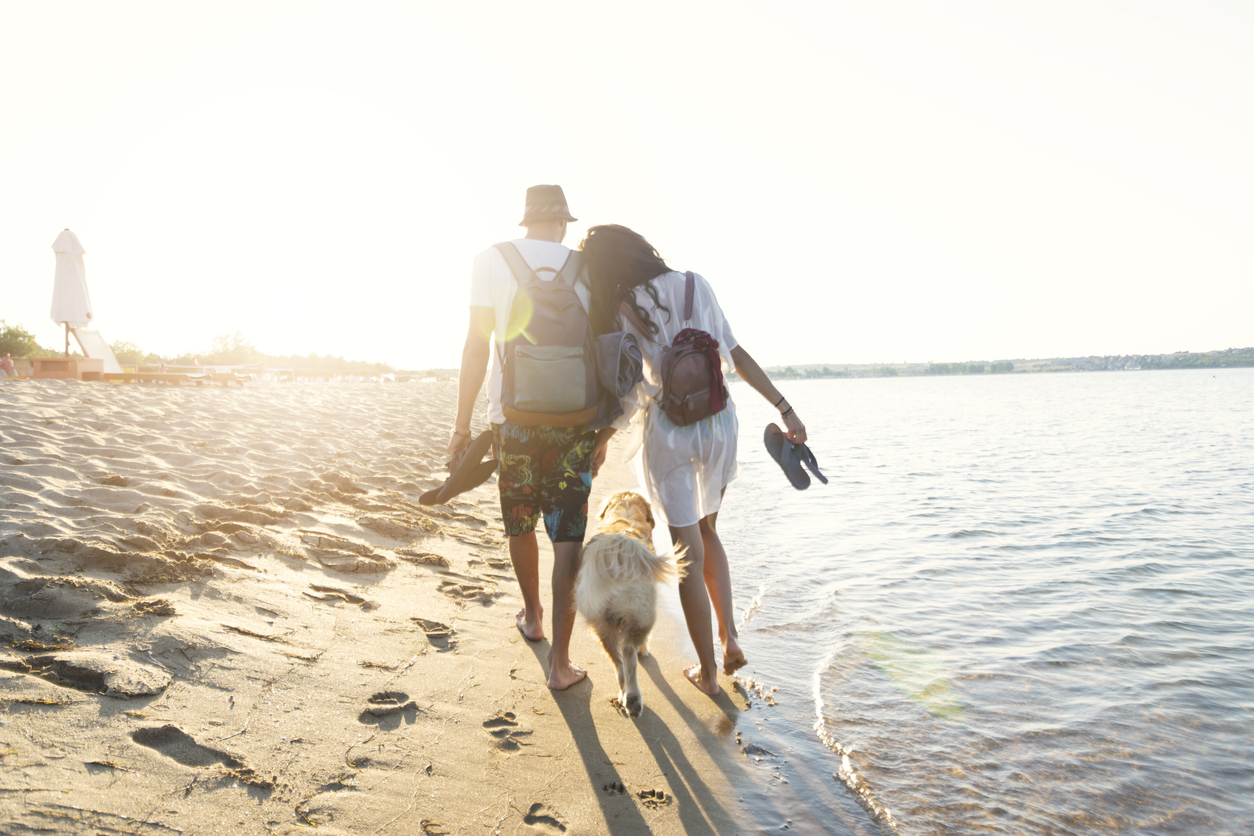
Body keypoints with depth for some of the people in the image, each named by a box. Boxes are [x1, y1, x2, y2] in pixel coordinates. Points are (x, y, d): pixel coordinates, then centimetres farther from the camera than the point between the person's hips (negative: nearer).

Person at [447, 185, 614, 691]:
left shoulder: (492, 260, 0)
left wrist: (461, 426, -1)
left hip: (514, 417, 0)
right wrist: (604, 431, 12)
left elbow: (477, 345, -5)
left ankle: (532, 617, 41)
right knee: (568, 537, 2)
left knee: (520, 524, 20)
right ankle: (559, 662, 2)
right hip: (575, 421, 0)